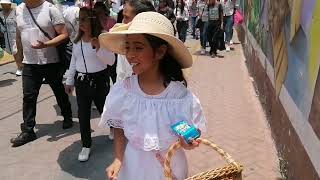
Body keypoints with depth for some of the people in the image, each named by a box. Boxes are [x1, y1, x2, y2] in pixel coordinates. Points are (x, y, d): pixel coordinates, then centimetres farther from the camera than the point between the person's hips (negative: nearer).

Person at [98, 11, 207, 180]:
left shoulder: (181, 96, -22)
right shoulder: (121, 90, -16)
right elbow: (119, 129, -2)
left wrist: (188, 141, -27)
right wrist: (118, 160, -13)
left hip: (169, 167, -1)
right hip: (132, 166, 2)